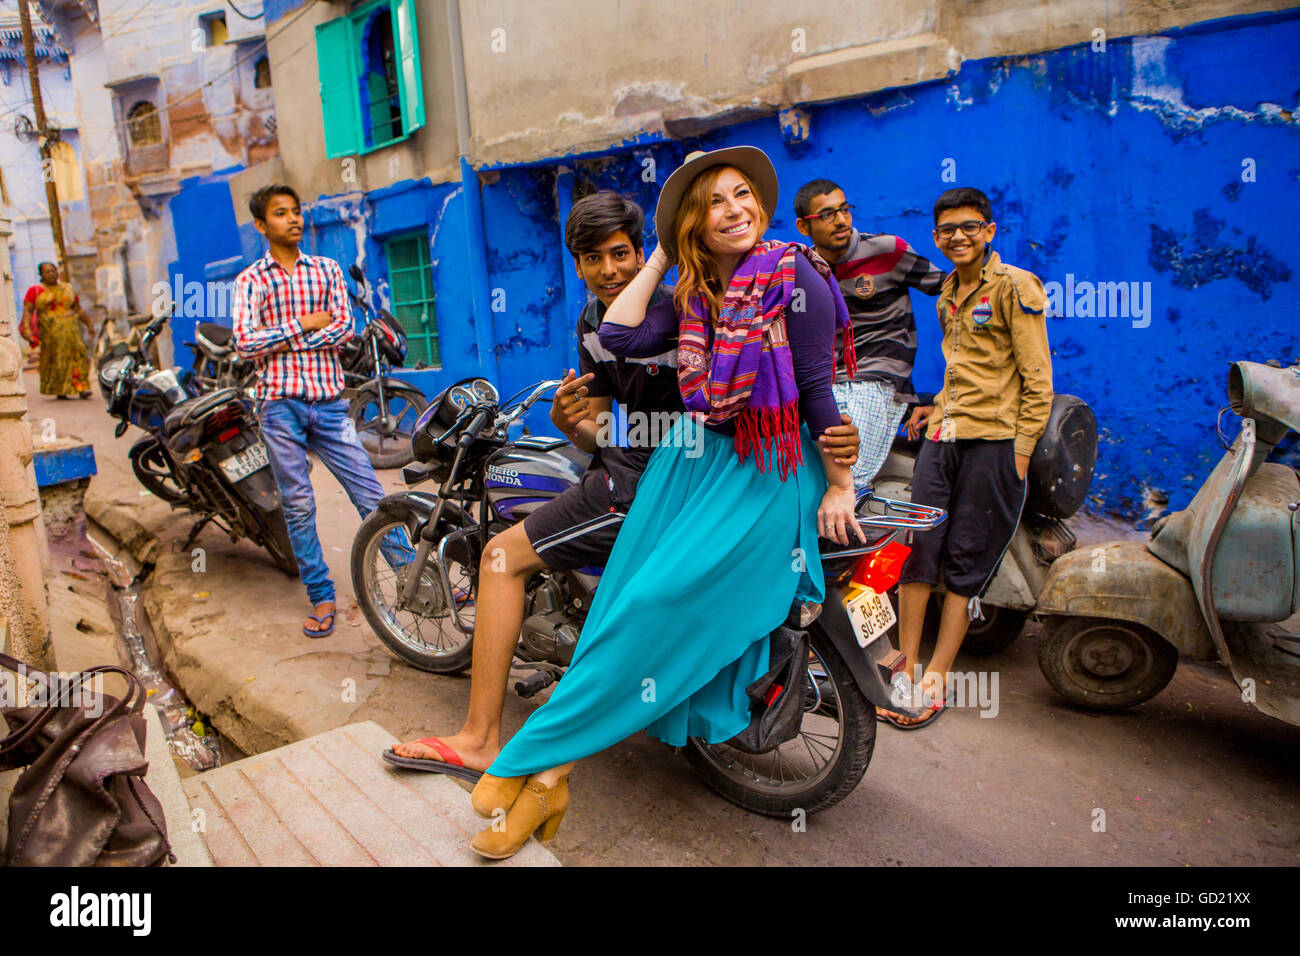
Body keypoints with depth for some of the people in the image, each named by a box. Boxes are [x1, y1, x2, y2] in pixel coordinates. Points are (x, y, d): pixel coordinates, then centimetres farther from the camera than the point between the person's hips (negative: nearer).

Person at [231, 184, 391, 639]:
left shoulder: (327, 270, 11)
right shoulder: (249, 281, 7)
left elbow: (345, 328, -3)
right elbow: (245, 342, -7)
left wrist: (283, 341, -8)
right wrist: (305, 324, -6)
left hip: (329, 400, 1)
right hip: (280, 403, 0)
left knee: (371, 495, -1)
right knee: (298, 507, 5)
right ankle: (321, 597, 16)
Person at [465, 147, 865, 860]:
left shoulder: (796, 276, -6)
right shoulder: (695, 292, 11)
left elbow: (817, 388, -8)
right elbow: (620, 338, -3)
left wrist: (840, 486, -7)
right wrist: (660, 256, 6)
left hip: (768, 474, -6)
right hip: (691, 455, 6)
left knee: (658, 602, -16)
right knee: (619, 598, -8)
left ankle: (534, 761, -5)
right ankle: (551, 781, -4)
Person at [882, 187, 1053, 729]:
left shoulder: (1015, 286, -3)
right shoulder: (948, 292, 17)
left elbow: (1037, 378, -7)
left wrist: (1020, 450, -11)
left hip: (994, 440, -6)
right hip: (943, 436, 6)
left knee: (966, 561, 0)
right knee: (916, 547, -1)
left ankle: (937, 677, 8)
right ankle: (906, 667, 10)